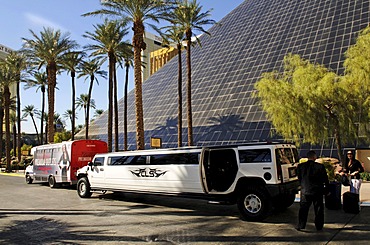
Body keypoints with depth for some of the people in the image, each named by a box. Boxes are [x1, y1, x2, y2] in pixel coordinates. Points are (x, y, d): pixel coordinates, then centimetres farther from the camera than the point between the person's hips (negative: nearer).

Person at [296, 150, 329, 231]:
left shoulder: (300, 166, -4)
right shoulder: (320, 166, -10)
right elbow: (325, 180, -3)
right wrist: (326, 189, 10)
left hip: (305, 191, 1)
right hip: (318, 191, -1)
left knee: (303, 209, 8)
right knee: (318, 209, 13)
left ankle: (300, 226, 9)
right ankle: (319, 226, 21)